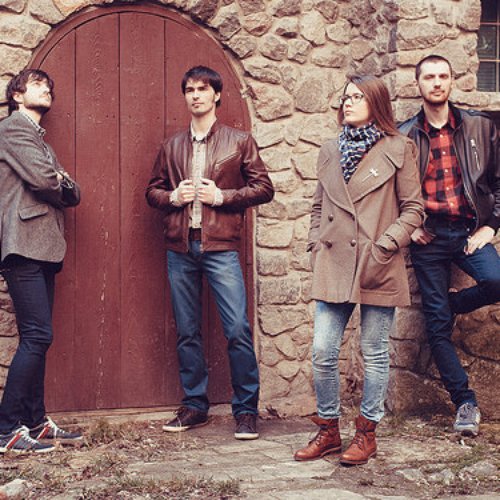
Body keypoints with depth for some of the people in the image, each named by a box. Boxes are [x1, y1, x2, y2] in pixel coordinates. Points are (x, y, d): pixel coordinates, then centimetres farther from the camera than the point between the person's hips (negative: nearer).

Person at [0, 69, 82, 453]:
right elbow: (44, 178, -16)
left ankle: (36, 423, 13)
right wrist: (61, 185, 5)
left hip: (44, 248, 10)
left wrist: (61, 183, -4)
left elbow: (73, 194, 17)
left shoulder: (36, 137, 26)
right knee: (38, 336, -14)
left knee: (37, 338, 9)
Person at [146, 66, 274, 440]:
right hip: (180, 248, 4)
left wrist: (222, 196, -10)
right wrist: (172, 196, -3)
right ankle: (195, 405, 19)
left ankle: (246, 410, 1)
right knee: (187, 332, 8)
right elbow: (153, 191, 19)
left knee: (238, 329, -8)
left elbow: (264, 188, 2)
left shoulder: (240, 142, 5)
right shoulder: (171, 147, 15)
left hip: (220, 247, -4)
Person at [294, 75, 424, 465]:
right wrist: (316, 245, 7)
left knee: (375, 353, 5)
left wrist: (385, 245, -10)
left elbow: (413, 208, 0)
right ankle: (328, 431, 17)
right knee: (323, 352, 1)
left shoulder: (398, 149, 1)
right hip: (334, 265, 4)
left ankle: (367, 433, 17)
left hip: (378, 268, -4)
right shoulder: (330, 151, 14)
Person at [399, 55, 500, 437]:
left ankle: (454, 304, 6)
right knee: (437, 325, -1)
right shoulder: (404, 136, 3)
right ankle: (465, 402, 12)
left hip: (469, 230, 0)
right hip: (428, 236, 0)